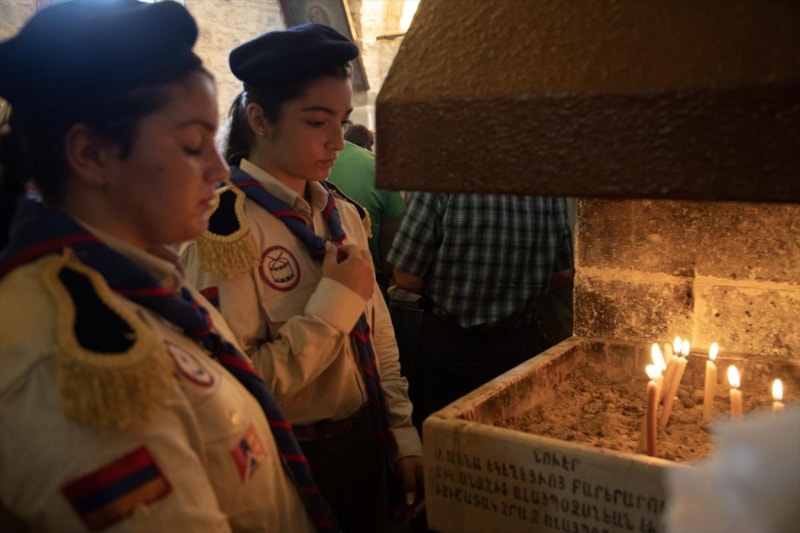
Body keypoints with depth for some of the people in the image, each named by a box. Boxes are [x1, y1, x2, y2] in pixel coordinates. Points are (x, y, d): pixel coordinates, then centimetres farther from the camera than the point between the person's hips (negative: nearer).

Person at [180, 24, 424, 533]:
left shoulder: (342, 212, 2)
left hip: (366, 441, 7)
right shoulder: (224, 225, -20)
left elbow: (377, 335, 7)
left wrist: (404, 434, 7)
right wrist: (334, 301, -23)